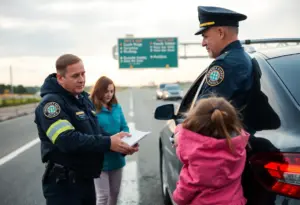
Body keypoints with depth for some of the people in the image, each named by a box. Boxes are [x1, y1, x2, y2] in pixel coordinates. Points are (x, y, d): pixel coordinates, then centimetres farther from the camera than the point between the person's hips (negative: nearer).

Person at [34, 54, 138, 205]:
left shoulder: (84, 99, 10)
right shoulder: (51, 103, -17)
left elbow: (96, 134, 13)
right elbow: (68, 140, -30)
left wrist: (122, 147, -3)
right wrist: (108, 143, -31)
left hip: (87, 180, 8)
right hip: (63, 184, -8)